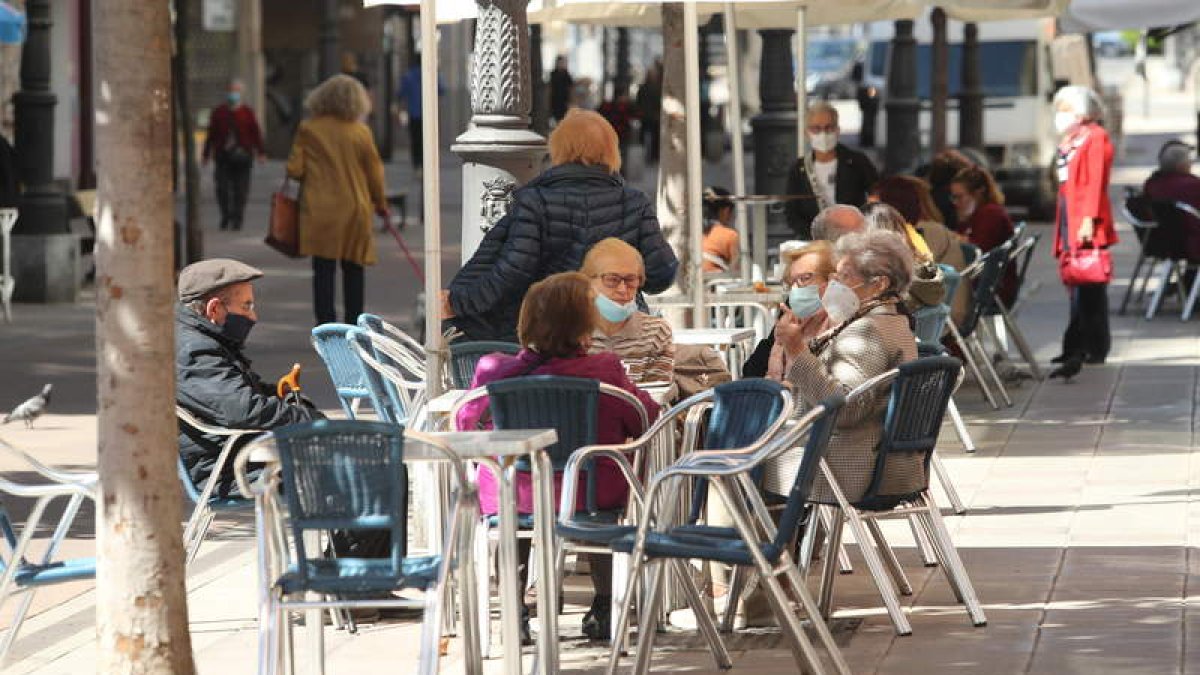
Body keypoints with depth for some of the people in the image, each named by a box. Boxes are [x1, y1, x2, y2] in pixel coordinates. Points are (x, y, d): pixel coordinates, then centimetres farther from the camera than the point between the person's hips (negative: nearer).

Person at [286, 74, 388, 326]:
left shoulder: (308, 130, -3)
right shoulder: (361, 133, -1)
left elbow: (294, 170, -2)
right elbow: (374, 173, 5)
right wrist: (380, 203, 21)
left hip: (319, 210, -1)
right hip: (355, 209, 1)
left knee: (323, 271, -1)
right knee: (353, 269, 13)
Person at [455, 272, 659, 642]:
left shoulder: (493, 370, -15)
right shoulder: (605, 369, -19)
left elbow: (466, 424, 3)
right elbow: (644, 420, -4)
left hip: (510, 498, 1)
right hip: (588, 497, -1)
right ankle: (604, 608, 39)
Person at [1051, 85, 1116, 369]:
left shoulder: (1096, 137, -5)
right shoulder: (1069, 140, 20)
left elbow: (1096, 182, -13)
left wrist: (1089, 219, -21)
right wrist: (1061, 225, 13)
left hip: (1086, 221, -8)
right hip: (1068, 217, 8)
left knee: (1089, 287, -7)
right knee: (1076, 286, 9)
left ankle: (1095, 348, -5)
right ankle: (1076, 347, 11)